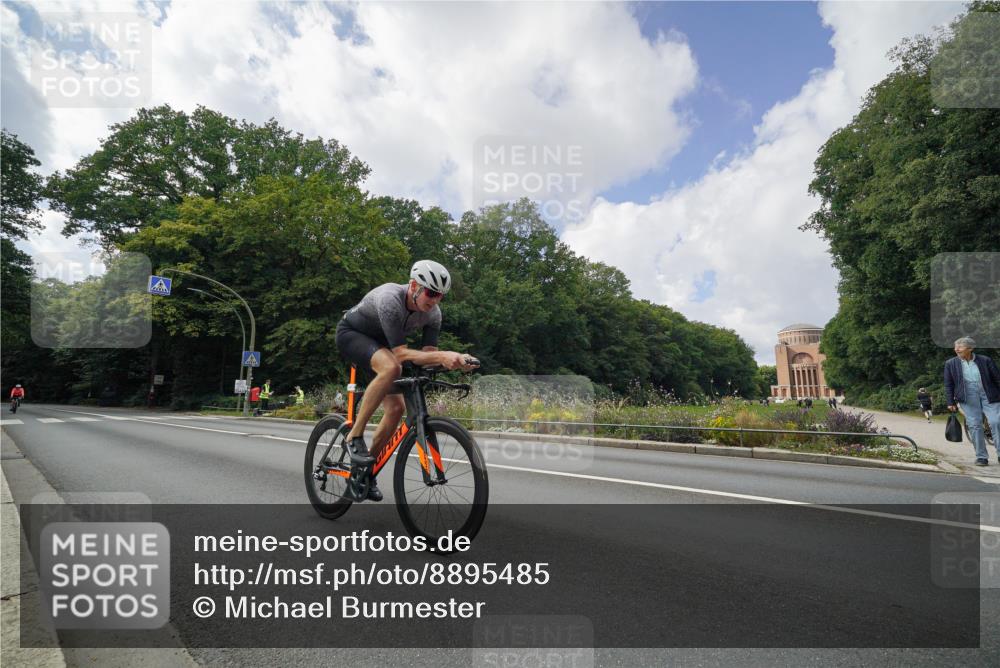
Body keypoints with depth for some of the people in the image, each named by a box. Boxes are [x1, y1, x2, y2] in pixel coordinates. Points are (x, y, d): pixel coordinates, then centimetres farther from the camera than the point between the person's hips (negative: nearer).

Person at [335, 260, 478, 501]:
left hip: (378, 344, 7)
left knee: (396, 408, -5)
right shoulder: (390, 299, -36)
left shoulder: (433, 314, -16)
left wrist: (455, 360, -36)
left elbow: (426, 354, -17)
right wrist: (441, 355, -49)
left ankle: (366, 470, 14)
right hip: (351, 334, -7)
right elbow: (400, 353, -38)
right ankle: (355, 436, -23)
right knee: (391, 367, -38)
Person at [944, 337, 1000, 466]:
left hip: (989, 397, 0)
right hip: (968, 399, 0)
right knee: (974, 426, -2)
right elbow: (948, 385, 6)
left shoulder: (985, 361, 2)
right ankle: (981, 457, 5)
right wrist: (951, 402, 2)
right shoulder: (950, 364, 4)